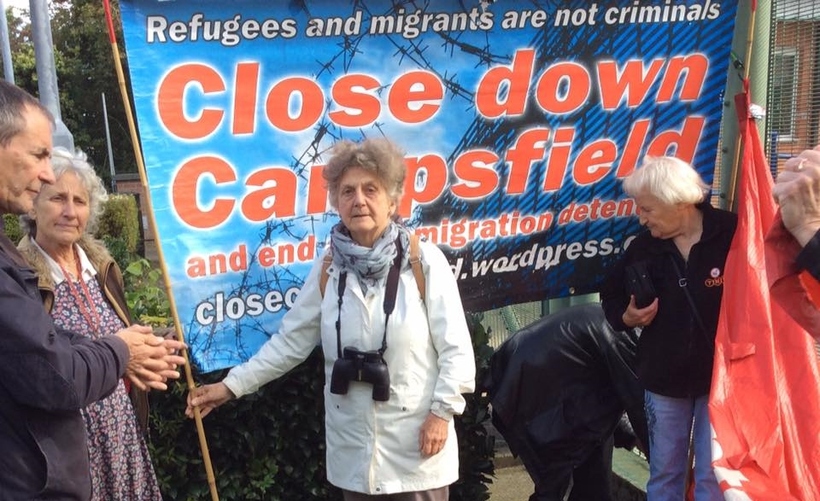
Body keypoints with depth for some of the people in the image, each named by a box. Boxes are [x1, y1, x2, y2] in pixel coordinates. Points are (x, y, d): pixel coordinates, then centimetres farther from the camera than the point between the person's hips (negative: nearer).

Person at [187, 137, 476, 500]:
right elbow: (289, 342, 5)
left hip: (416, 442, -3)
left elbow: (455, 348, -8)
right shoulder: (327, 271, 1)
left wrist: (442, 411, -12)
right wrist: (232, 385, 2)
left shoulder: (424, 261, -10)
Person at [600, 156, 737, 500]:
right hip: (663, 379, 4)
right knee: (663, 473, 14)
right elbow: (612, 295, 13)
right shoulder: (643, 247, -1)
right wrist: (626, 317, -8)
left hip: (722, 376, -4)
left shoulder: (735, 234, -16)